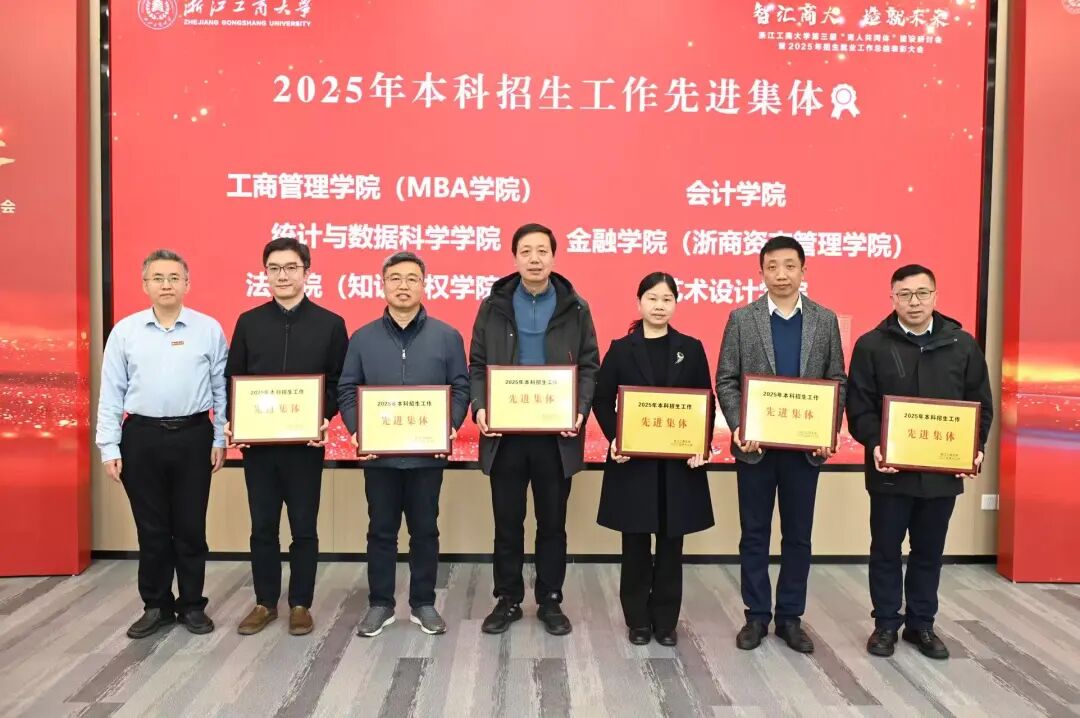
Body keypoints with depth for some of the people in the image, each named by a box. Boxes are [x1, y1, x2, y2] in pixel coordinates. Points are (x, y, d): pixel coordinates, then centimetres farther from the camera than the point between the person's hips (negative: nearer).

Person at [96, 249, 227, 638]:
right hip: (142, 437, 1)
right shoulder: (125, 331, 2)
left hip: (193, 436, -1)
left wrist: (221, 439, 0)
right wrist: (109, 448, 0)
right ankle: (156, 606, 26)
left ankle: (192, 605, 23)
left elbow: (221, 388, 3)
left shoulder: (209, 329, 0)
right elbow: (111, 394, 3)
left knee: (190, 527, 8)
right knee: (151, 529, 10)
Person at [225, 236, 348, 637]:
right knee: (263, 527, 11)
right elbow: (232, 379, 7)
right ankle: (265, 602, 26)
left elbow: (340, 382, -1)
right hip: (257, 441, 2)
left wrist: (325, 418, -17)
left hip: (306, 442, -2)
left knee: (304, 528, 7)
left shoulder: (330, 324, 0)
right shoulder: (249, 322, 6)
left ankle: (300, 604, 21)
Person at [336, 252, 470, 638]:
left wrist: (450, 427, -13)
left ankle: (423, 604, 24)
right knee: (381, 530, 10)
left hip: (428, 453, 0)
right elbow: (347, 390, 3)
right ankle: (380, 604, 24)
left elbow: (460, 387, 1)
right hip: (379, 453, 1)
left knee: (425, 530, 10)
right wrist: (357, 431, -11)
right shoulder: (362, 338, 4)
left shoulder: (447, 336, 2)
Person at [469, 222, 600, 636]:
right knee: (507, 522, 10)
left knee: (552, 522, 11)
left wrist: (580, 411, -13)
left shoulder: (575, 309, 3)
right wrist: (479, 407, -12)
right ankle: (507, 599, 26)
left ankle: (550, 601, 25)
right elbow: (478, 365, 4)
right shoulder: (493, 307, 4)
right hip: (505, 431, 1)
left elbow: (589, 367, 2)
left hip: (556, 433, 0)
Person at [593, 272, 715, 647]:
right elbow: (602, 400, 2)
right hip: (634, 460, -1)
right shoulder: (621, 349, 2)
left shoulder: (691, 349, 6)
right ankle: (638, 619, 20)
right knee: (636, 544, 7)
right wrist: (614, 438, -13)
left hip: (679, 461, 1)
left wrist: (703, 444, -9)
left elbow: (707, 402, 5)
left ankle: (666, 620, 22)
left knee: (671, 543, 8)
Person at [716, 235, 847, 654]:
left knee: (798, 536, 9)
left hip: (806, 445, 1)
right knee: (754, 534, 8)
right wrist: (739, 428, -14)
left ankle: (790, 617, 23)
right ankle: (757, 615, 21)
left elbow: (837, 381, 5)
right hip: (756, 444, -1)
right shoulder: (742, 319, 0)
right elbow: (726, 380, -1)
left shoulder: (825, 320, 4)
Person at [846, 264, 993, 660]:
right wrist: (874, 444, -19)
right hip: (890, 470, -2)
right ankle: (886, 623, 22)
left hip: (943, 471, 2)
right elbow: (859, 406, -5)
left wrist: (976, 448, -6)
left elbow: (981, 405, 8)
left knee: (929, 552, 14)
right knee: (886, 550, 8)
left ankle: (921, 624, 28)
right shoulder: (872, 345, -3)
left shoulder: (963, 344, 4)